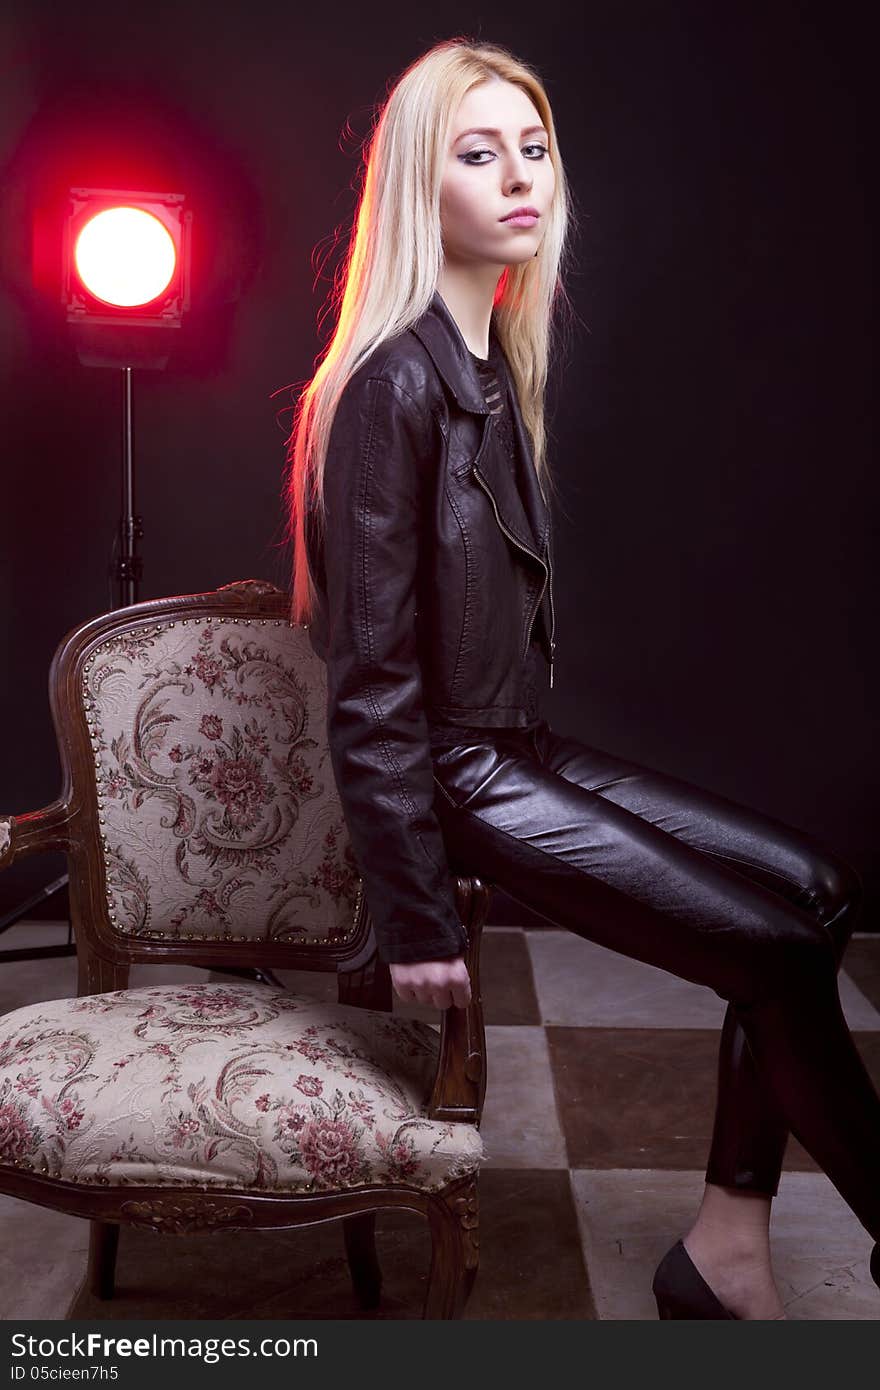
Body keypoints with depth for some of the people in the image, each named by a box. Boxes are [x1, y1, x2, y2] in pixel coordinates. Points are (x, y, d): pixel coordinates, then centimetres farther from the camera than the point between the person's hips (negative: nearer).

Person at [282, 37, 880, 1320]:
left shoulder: (492, 361, 9)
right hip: (456, 776, -9)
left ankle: (727, 1251, 5)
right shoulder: (394, 384, -19)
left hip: (517, 746, 9)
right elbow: (371, 676, -20)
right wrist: (416, 917, -18)